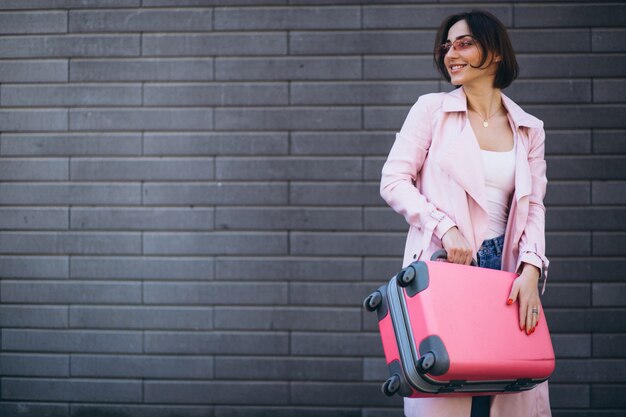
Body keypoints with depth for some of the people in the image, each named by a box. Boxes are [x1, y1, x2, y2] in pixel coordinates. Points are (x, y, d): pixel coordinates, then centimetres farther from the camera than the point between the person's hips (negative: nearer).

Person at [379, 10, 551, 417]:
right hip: (443, 267, -2)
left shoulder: (529, 130, 12)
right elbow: (394, 181, -1)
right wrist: (445, 227, -14)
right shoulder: (432, 109, 5)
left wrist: (530, 271, -8)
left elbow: (534, 208, 8)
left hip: (505, 274, 3)